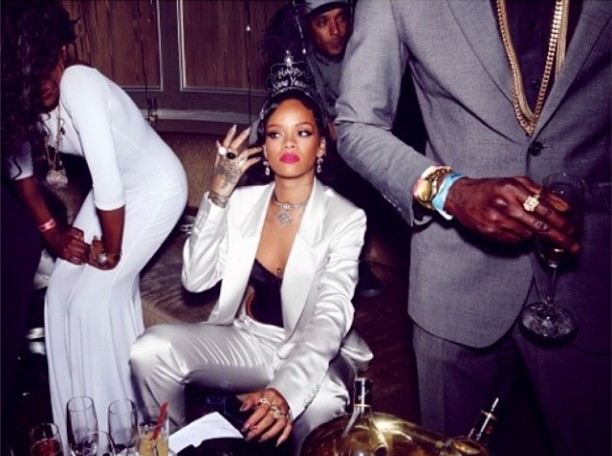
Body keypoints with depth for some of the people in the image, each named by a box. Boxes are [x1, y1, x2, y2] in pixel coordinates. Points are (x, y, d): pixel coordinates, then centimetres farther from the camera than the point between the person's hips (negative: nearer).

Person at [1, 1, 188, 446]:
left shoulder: (78, 84, -33)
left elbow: (109, 182, -33)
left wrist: (110, 251, -18)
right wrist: (51, 230, -1)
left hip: (156, 187, -7)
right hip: (114, 188, 7)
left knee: (93, 296, -11)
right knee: (63, 292, 5)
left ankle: (113, 423, 11)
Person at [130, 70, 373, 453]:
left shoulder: (345, 218, -14)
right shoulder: (243, 202, 0)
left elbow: (330, 317, -25)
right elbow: (196, 280, -6)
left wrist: (286, 388, -44)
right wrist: (218, 194, -15)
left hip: (311, 352, -3)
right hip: (245, 341, 4)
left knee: (319, 402, -37)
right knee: (151, 350, -19)